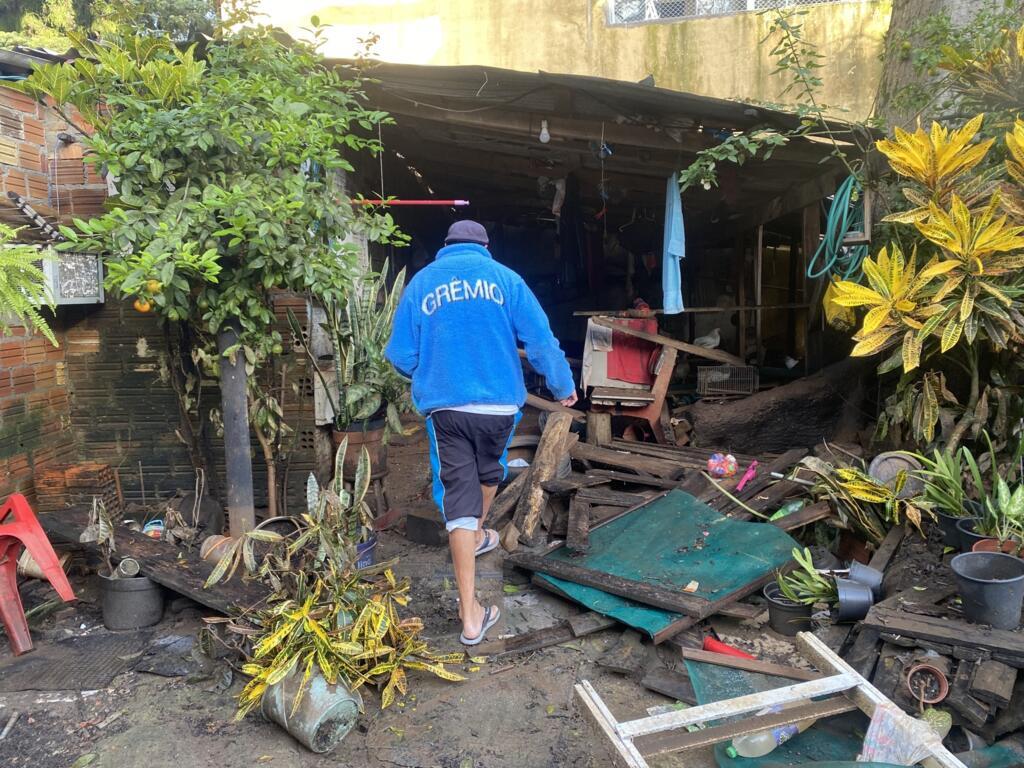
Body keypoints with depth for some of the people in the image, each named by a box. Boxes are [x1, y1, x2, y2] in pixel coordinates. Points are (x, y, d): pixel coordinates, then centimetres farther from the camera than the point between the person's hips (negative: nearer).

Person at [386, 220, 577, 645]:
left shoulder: (420, 283, 7)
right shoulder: (504, 277, 4)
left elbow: (401, 356, 5)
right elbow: (541, 340, 1)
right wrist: (563, 385, 16)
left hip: (444, 406, 0)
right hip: (498, 403, 0)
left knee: (458, 497, 0)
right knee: (489, 472, 27)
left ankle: (471, 614, -1)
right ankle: (478, 536, 53)